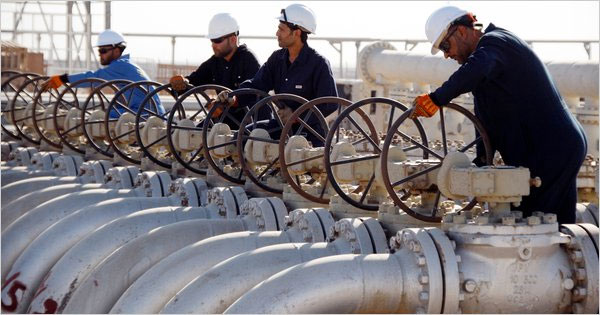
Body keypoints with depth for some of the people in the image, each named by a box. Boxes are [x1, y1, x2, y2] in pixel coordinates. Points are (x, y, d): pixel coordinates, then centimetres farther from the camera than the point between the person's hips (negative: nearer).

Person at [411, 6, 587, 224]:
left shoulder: (495, 42, -10)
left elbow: (474, 72, -36)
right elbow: (490, 122, 23)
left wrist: (436, 99, -40)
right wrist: (480, 164, 16)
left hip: (549, 150, -11)